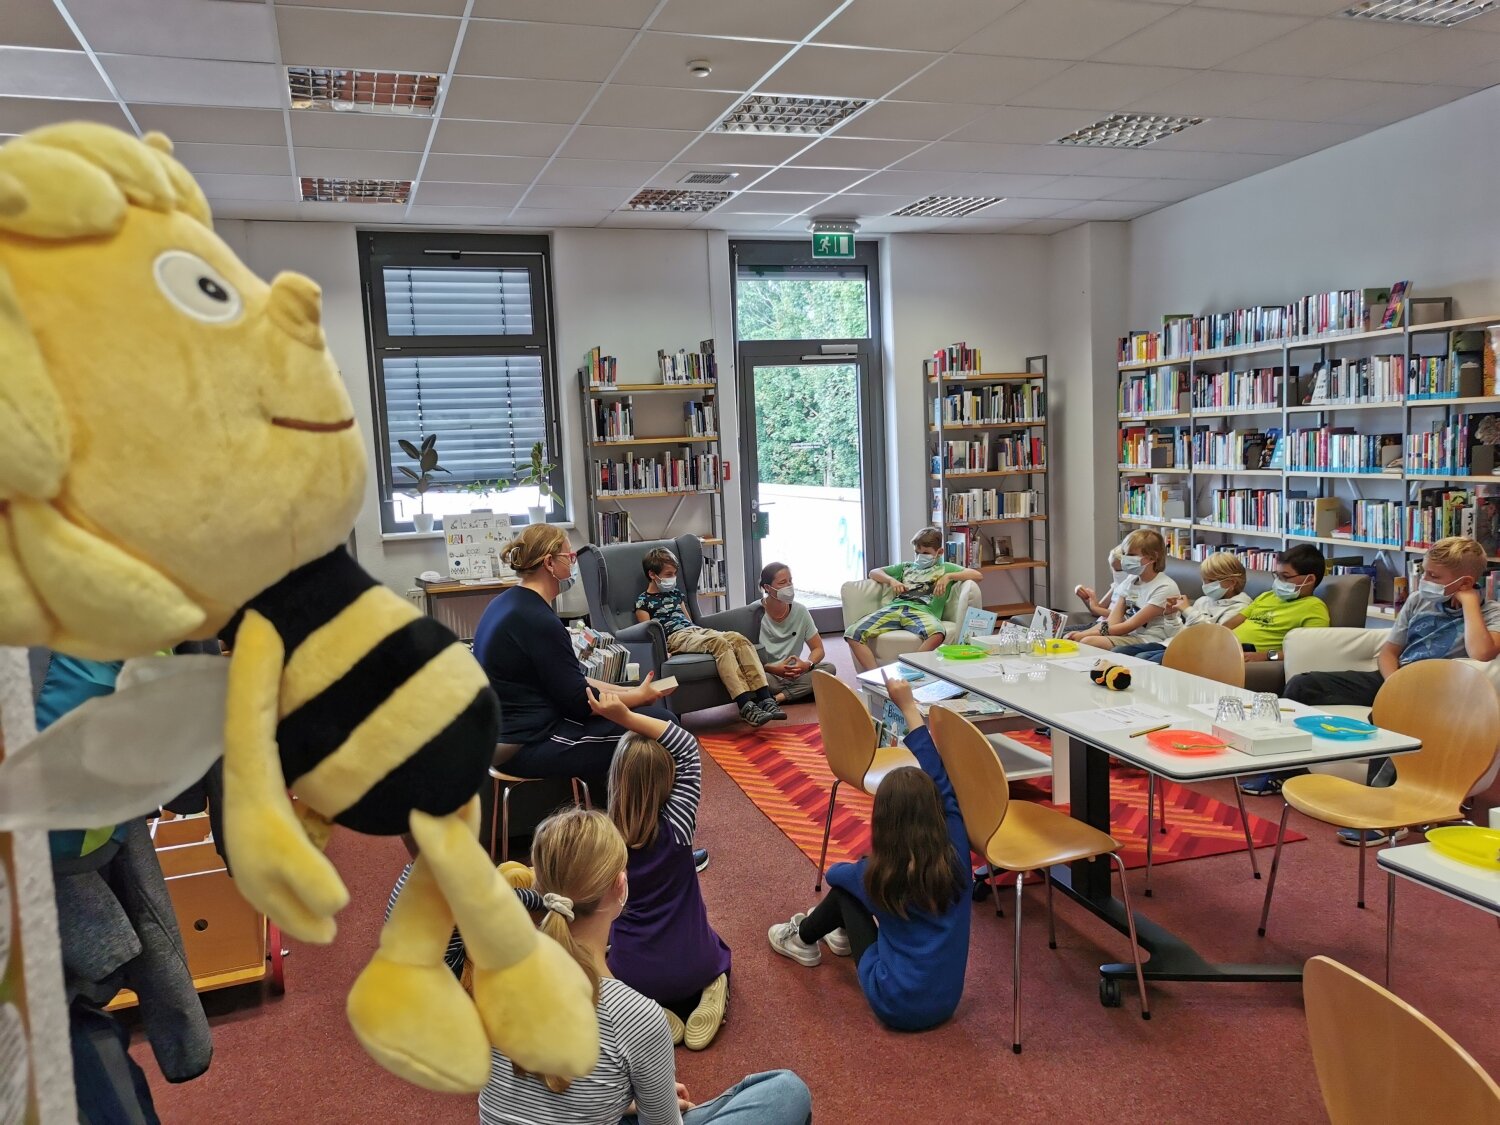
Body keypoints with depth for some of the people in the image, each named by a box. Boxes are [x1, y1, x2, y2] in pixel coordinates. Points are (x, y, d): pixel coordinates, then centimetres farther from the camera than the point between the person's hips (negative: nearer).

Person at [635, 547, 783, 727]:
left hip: (696, 631, 7)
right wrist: (663, 650, -16)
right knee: (720, 643, -36)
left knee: (739, 639, -24)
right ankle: (746, 706, -47)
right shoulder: (643, 601, 8)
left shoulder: (675, 593, 30)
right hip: (676, 637, -7)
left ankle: (765, 698, -36)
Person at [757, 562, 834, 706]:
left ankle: (778, 697, -25)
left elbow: (818, 649, 6)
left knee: (828, 668, -21)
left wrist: (807, 665, -17)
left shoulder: (800, 611, 2)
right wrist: (774, 669, -27)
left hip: (794, 674, 5)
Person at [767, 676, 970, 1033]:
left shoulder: (880, 874, -19)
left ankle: (803, 940, 37)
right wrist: (909, 707, -2)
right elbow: (939, 780, -7)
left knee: (845, 885, 12)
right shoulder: (955, 854, -16)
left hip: (896, 1007, -4)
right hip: (947, 1001, 4)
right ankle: (845, 934, 47)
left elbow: (835, 872, 5)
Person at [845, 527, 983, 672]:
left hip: (922, 610, -3)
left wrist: (948, 577, -1)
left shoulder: (945, 568, 25)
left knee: (937, 634, -42)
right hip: (894, 607, 3)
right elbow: (874, 572, 34)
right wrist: (891, 580, 14)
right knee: (853, 633, -24)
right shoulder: (906, 567, 36)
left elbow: (977, 575, 13)